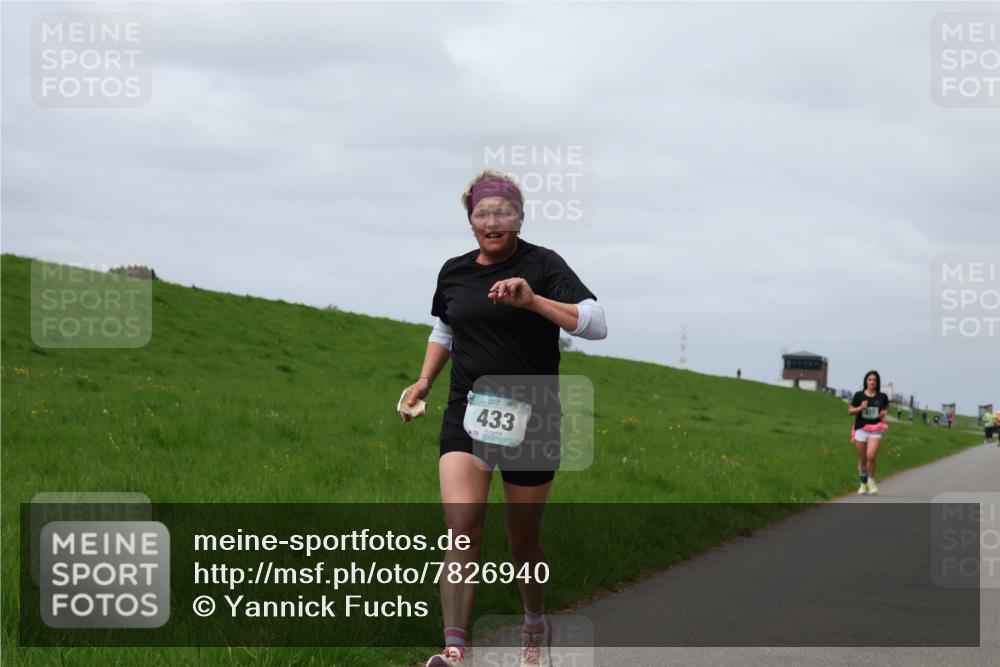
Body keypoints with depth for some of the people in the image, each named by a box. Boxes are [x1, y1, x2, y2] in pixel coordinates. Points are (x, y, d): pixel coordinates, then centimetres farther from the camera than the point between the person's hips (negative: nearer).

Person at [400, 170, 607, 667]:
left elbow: (596, 324, -17)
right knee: (461, 529, -17)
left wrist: (531, 300, -28)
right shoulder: (454, 272, 8)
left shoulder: (541, 265, -6)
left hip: (530, 420, -2)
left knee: (523, 541, 10)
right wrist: (424, 380, 12)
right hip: (467, 414, 3)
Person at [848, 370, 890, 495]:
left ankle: (871, 481, 5)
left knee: (871, 456, -17)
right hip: (861, 429, 1)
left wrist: (884, 413, 1)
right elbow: (850, 411, 5)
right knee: (862, 458, 8)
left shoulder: (882, 397, 1)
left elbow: (886, 407, 22)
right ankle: (863, 484, 26)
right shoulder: (859, 395, -1)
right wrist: (860, 408, -13)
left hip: (875, 430, -1)